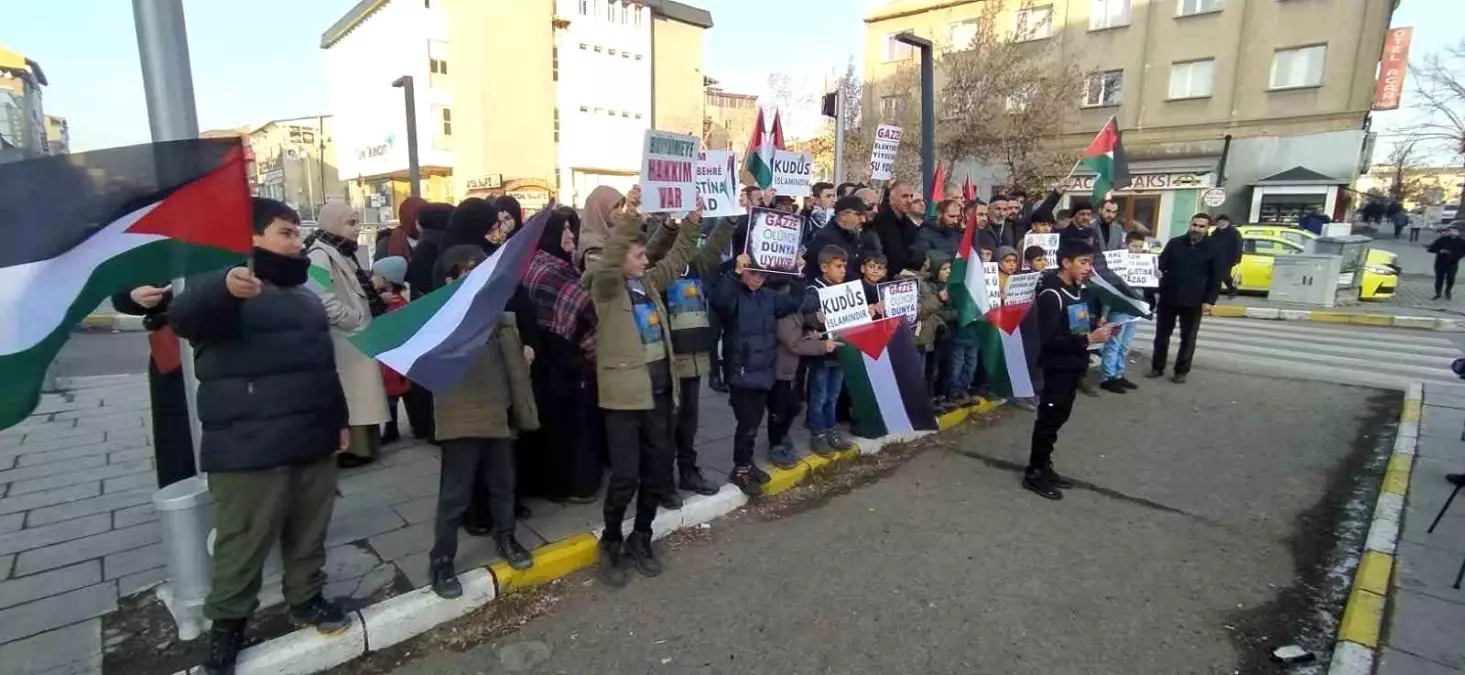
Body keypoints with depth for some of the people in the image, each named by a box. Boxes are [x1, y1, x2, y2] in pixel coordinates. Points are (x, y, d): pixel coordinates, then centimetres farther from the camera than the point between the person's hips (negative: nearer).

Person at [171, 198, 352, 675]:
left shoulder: (305, 295, 17)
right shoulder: (224, 287, -6)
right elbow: (183, 317, -29)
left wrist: (340, 417, 21)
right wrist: (224, 287, -51)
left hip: (314, 441, 7)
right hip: (249, 448, -6)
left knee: (309, 534, 16)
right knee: (243, 543, 4)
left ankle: (306, 598, 32)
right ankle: (227, 623, 21)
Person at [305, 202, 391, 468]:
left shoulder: (341, 252, 17)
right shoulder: (320, 255, -16)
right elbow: (325, 302, -27)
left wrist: (376, 301, 12)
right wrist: (360, 320, -18)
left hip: (356, 337, 10)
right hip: (344, 340, -10)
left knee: (358, 394, 15)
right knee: (348, 396, -4)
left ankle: (360, 444, 25)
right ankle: (351, 447, 5)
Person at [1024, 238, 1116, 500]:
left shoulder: (1078, 290, 10)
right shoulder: (1051, 294, -18)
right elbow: (1050, 339, -24)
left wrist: (1099, 327, 3)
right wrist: (1089, 339, -24)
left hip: (1074, 365, 9)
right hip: (1058, 367, -9)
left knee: (1058, 418, 15)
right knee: (1049, 419, -1)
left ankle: (1044, 467, 26)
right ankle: (1034, 473, 10)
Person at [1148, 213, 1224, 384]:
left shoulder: (1213, 250, 0)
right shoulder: (1174, 243, 3)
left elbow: (1215, 278, 1)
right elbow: (1161, 264, 3)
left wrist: (1209, 300, -7)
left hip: (1193, 301, -1)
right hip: (1168, 297, 1)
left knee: (1188, 338, 6)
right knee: (1162, 334, 8)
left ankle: (1181, 371, 16)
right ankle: (1157, 367, 19)